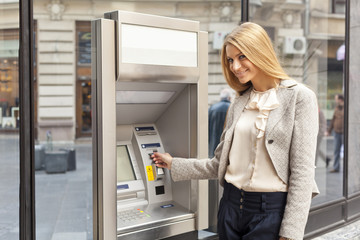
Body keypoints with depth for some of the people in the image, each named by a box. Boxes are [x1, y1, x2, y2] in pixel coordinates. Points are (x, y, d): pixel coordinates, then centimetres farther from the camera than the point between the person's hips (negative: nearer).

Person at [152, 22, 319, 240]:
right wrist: (174, 164, 13)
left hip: (273, 208, -5)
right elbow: (219, 165, 12)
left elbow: (302, 172, -11)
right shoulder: (238, 105, 9)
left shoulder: (299, 97, -8)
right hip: (232, 204, 5)